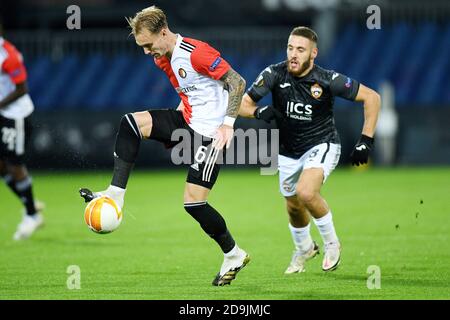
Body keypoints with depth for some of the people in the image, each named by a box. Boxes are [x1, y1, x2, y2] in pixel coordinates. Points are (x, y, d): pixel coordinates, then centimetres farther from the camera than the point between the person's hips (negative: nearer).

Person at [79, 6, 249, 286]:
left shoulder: (196, 53, -21)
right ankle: (115, 195, -10)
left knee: (194, 202, -10)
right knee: (132, 123, -9)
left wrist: (228, 124, -21)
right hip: (186, 121, 9)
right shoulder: (163, 59, 7)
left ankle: (234, 256, 9)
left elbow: (237, 82, -18)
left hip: (209, 133, -9)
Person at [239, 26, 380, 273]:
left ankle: (331, 242, -3)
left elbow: (371, 97, -13)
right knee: (294, 208, 16)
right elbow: (242, 104, -13)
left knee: (306, 192, -29)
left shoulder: (327, 80, -21)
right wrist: (259, 112, -36)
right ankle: (304, 249, 49)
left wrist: (366, 141, -16)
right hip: (289, 152, 4)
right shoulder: (274, 74, -16)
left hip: (322, 145, -4)